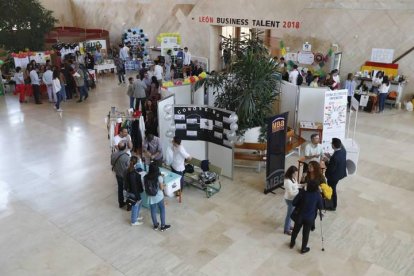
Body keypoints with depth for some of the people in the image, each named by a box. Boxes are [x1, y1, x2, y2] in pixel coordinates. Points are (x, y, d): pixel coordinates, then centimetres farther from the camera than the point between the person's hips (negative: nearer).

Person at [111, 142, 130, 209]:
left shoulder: (113, 154, -16)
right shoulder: (126, 157, -32)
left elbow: (112, 164, 1)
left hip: (118, 175, 5)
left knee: (120, 189, 24)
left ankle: (121, 203, 41)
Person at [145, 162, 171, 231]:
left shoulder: (146, 177, -12)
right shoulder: (159, 177, -22)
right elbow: (161, 188, -17)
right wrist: (162, 184, 3)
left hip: (151, 197, 3)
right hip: (159, 197, -3)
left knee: (153, 211, 19)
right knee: (162, 210, 16)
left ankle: (155, 225, 35)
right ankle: (163, 226, 25)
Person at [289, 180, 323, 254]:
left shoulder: (302, 193, -14)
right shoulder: (317, 195, -14)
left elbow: (294, 203, -10)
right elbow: (320, 207, -3)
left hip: (300, 216, 1)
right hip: (310, 218, -1)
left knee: (295, 230, 22)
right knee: (306, 233, 16)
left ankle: (292, 243, 42)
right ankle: (303, 249, 32)